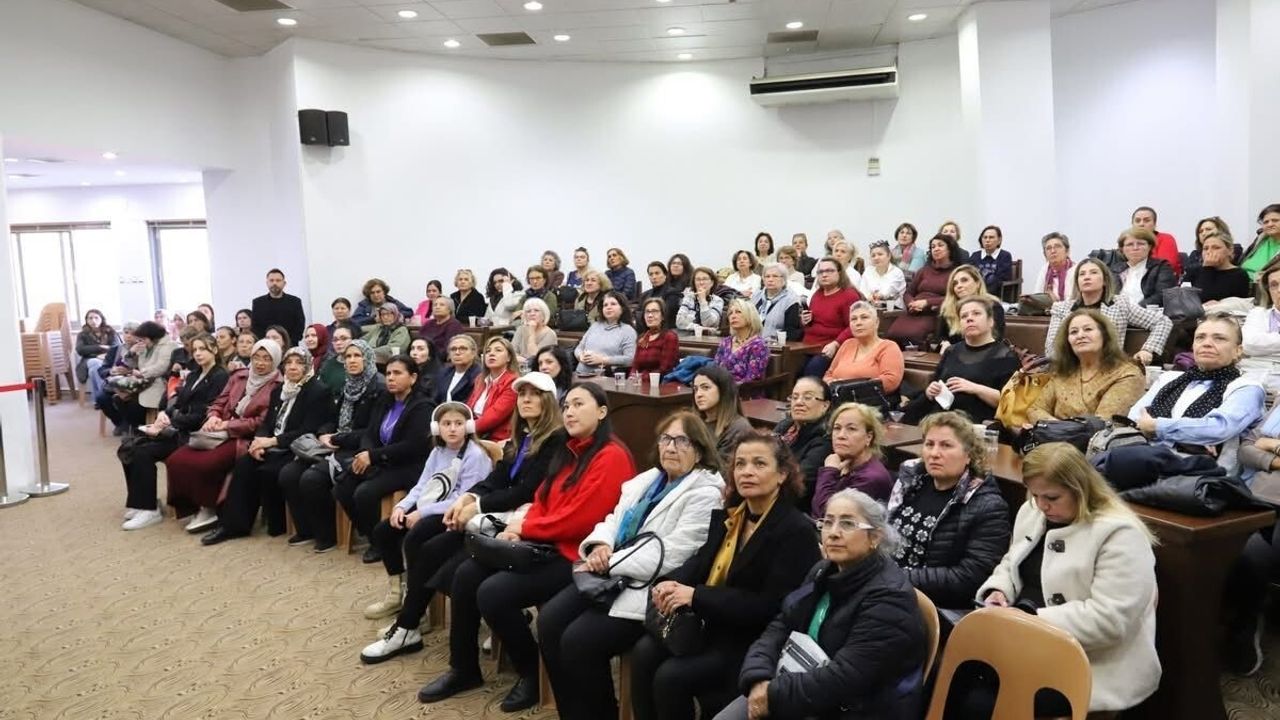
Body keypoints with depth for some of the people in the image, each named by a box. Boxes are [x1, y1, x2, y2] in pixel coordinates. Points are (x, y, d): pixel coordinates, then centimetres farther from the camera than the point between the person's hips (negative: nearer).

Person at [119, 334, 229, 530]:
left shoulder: (220, 377, -6)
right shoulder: (192, 375, 21)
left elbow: (205, 414, -15)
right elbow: (177, 402, 16)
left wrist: (171, 423, -17)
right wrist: (164, 413, -7)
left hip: (197, 434, -8)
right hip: (179, 428, 8)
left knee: (143, 452, -22)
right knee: (131, 448, -12)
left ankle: (149, 509, -13)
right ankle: (139, 501, -3)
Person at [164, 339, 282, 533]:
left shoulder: (277, 386, -7)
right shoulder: (239, 376, 15)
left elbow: (262, 422, -13)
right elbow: (219, 403, 16)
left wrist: (228, 425, -14)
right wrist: (213, 417, -6)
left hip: (245, 439, -7)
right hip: (221, 434, 7)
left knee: (201, 464, -27)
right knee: (176, 459, -12)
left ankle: (210, 509, -3)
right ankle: (195, 505, 3)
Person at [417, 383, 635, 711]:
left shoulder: (611, 457, -15)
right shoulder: (569, 451, 15)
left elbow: (578, 519, -21)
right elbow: (542, 501, 15)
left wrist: (524, 528, -9)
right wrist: (519, 529, -6)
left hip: (576, 557, -9)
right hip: (545, 546, 9)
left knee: (493, 593, -22)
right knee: (466, 574, -1)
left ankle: (533, 673, 0)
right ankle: (464, 669, 14)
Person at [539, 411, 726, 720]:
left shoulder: (705, 493, -11)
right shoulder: (648, 478, 16)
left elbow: (670, 554, -19)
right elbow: (615, 519, 16)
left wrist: (609, 562, -17)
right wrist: (601, 545, -8)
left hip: (652, 589, -8)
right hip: (613, 576, 8)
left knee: (578, 640, -21)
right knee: (549, 620, -11)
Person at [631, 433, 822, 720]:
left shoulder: (797, 531, -16)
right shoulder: (729, 515, 8)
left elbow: (771, 607, -22)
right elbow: (701, 561, 11)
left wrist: (696, 596, -25)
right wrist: (668, 583, -14)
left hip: (753, 641, -7)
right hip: (711, 624, 7)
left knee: (671, 676, -21)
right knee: (644, 652, -13)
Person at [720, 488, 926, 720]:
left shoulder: (889, 598, -19)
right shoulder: (823, 573, 7)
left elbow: (844, 678, -26)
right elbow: (780, 628, 2)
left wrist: (775, 694, -22)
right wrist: (758, 680, -15)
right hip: (810, 694, 7)